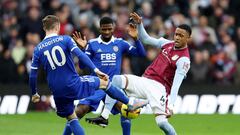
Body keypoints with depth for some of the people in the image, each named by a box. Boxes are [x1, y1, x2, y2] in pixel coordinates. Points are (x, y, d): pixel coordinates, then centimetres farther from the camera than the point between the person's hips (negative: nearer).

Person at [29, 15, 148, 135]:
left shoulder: (38, 49, 4)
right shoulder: (65, 40, -3)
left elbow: (33, 75, 5)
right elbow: (80, 55, -16)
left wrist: (34, 94, 17)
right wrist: (96, 70, -19)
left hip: (58, 92, 3)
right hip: (74, 84, -3)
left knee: (71, 119, 17)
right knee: (104, 82, 19)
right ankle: (130, 103, 30)